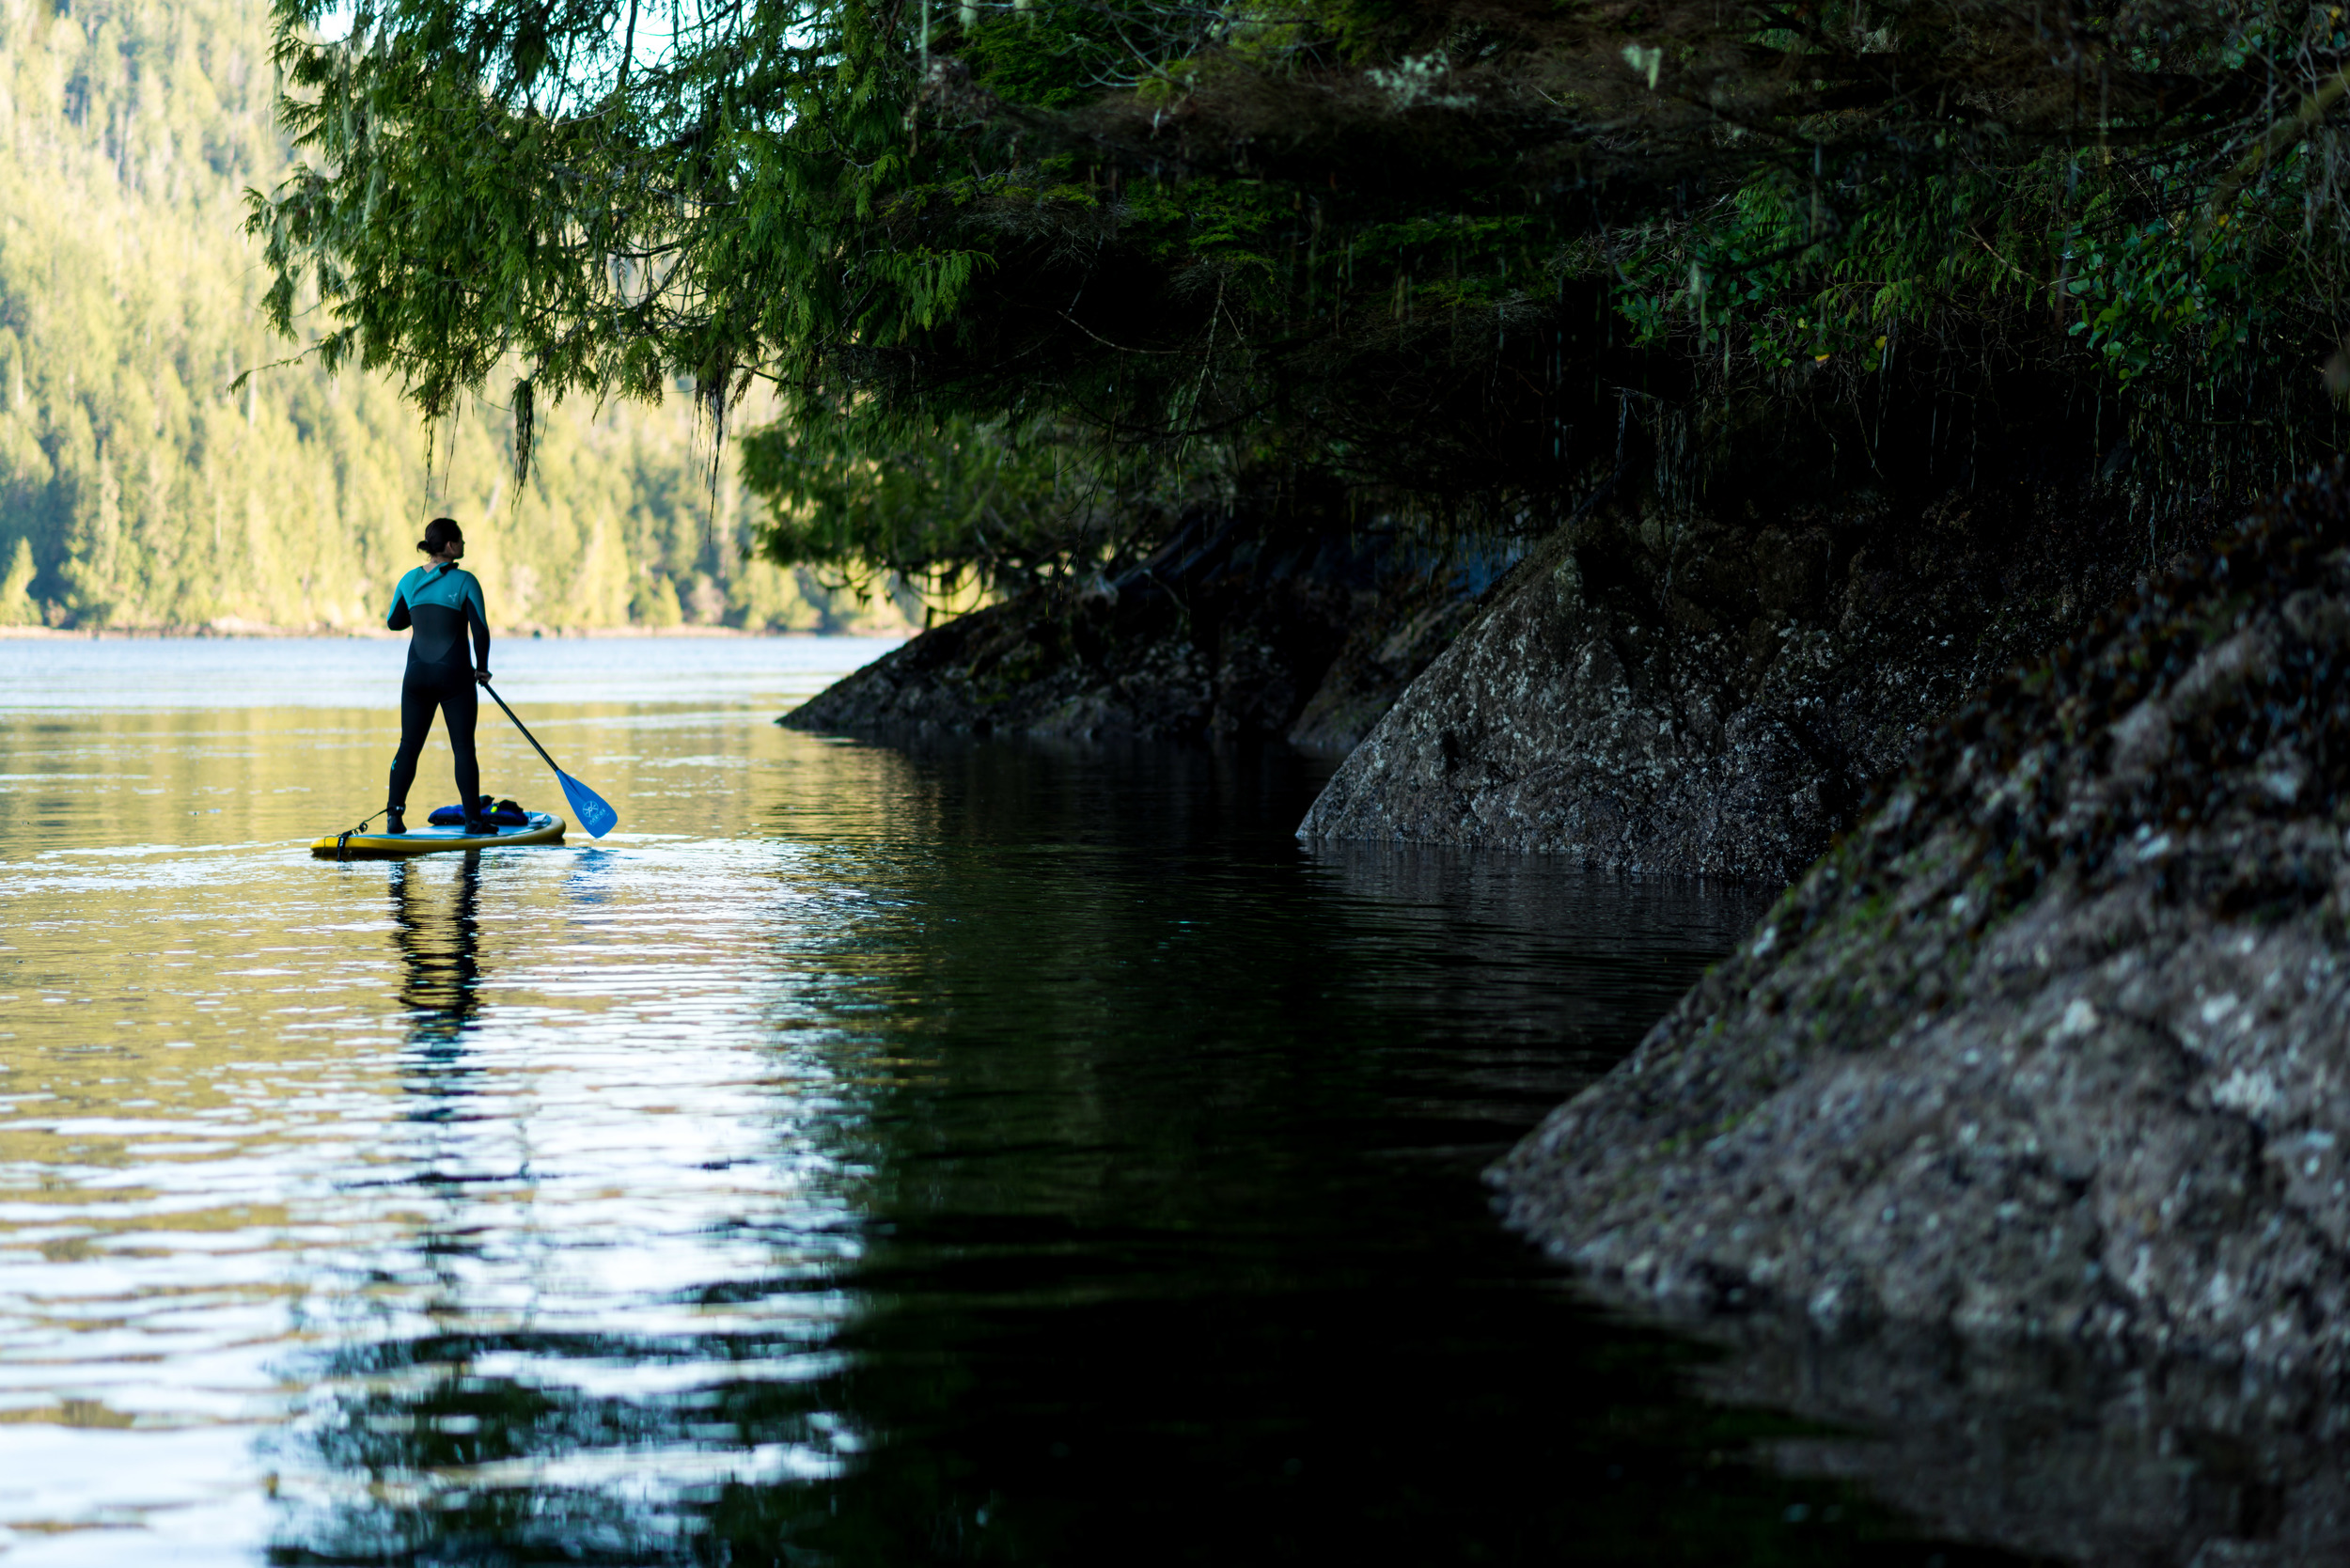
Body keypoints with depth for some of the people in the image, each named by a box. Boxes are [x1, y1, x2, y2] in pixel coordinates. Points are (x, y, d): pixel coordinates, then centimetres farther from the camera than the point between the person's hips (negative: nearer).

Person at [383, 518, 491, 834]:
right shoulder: (464, 582, -10)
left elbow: (394, 622, 16)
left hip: (418, 675, 4)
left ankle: (394, 815, 3)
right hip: (455, 675, -4)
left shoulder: (410, 581, 3)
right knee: (463, 749, 3)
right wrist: (482, 668, 5)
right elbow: (480, 630, -10)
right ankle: (473, 820, 4)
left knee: (409, 746, 10)